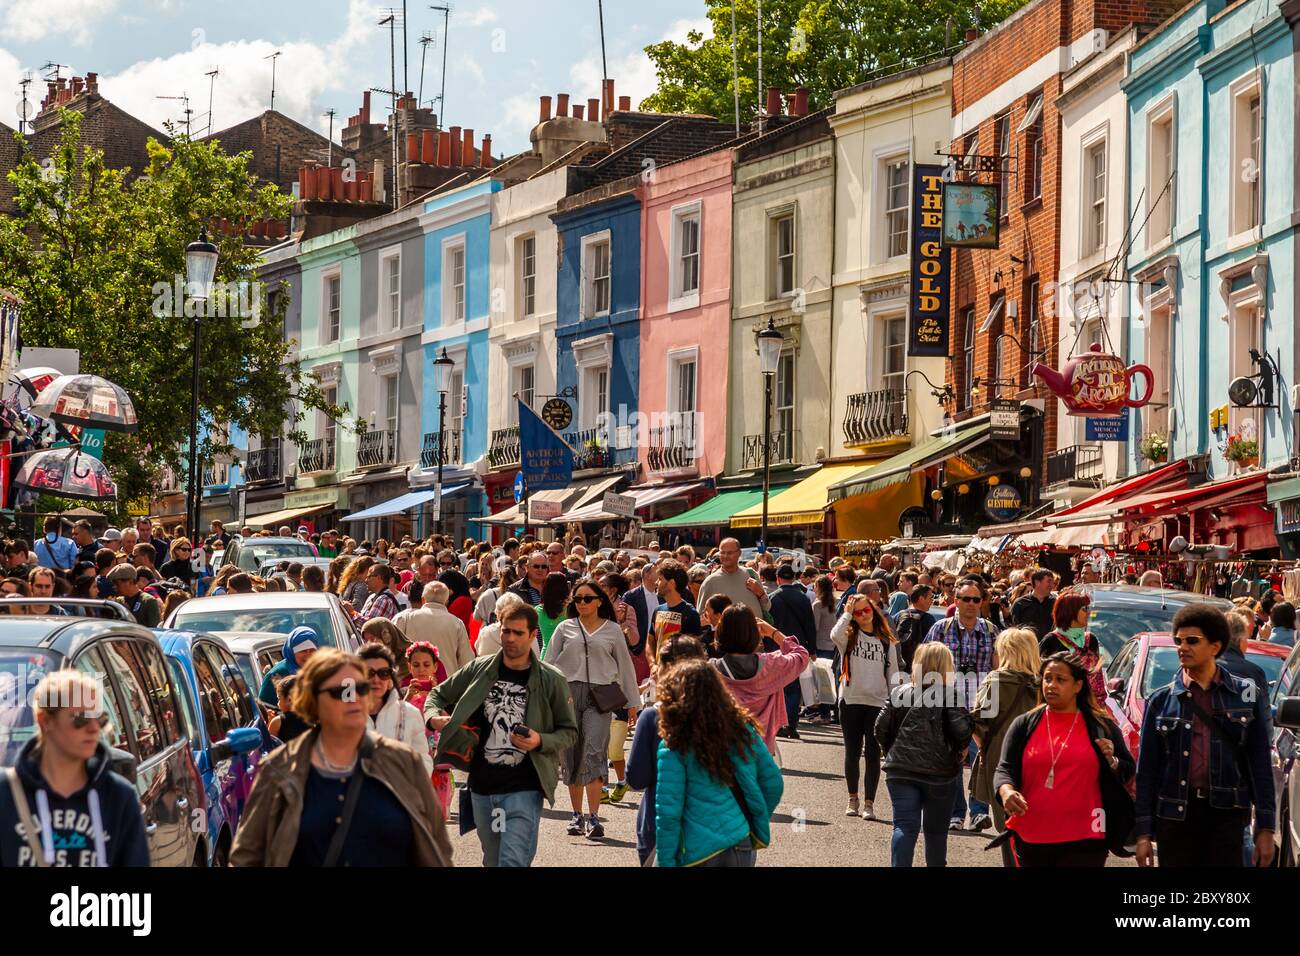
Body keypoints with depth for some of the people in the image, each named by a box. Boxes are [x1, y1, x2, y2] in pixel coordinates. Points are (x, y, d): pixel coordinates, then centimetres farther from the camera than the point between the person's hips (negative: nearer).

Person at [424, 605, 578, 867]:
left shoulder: (551, 681, -1)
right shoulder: (479, 670, 6)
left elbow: (569, 732, 6)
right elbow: (439, 694, 18)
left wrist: (541, 741, -14)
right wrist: (434, 717, -4)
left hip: (524, 789, -4)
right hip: (482, 787, 4)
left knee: (513, 861, -16)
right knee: (493, 861, 16)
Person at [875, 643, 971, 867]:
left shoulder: (899, 693, 3)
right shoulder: (949, 696, -7)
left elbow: (881, 728, 2)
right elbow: (961, 729, -18)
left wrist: (891, 751, 18)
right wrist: (962, 748, 2)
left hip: (900, 771, 2)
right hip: (939, 773, -2)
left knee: (905, 826, -1)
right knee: (935, 829, 12)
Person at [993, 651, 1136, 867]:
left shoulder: (1102, 727, 6)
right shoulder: (1024, 725, 8)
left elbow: (1128, 772, 12)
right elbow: (1005, 769, 2)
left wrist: (1111, 762, -11)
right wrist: (1006, 792, -20)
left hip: (1083, 841, -3)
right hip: (1031, 840, 3)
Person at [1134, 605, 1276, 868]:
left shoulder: (1248, 696, 6)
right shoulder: (1161, 700, 7)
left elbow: (1261, 764, 5)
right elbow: (1147, 769, 6)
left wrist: (1265, 828, 0)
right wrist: (1143, 833, 0)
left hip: (1227, 816, -1)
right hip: (1175, 814, 1)